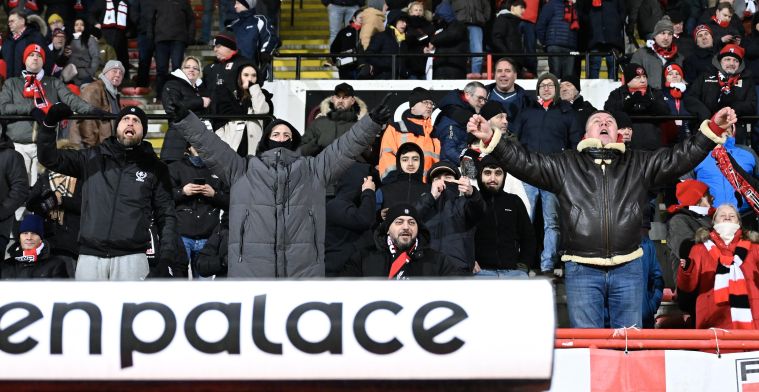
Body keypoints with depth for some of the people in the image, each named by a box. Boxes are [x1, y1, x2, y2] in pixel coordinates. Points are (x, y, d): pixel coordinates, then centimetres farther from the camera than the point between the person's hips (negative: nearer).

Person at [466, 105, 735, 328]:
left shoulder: (638, 164, 13)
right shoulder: (565, 165, 11)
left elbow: (681, 158, 7)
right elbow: (525, 163, 2)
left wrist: (713, 129, -7)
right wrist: (491, 139, -12)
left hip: (628, 268, 1)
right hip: (582, 270, -1)